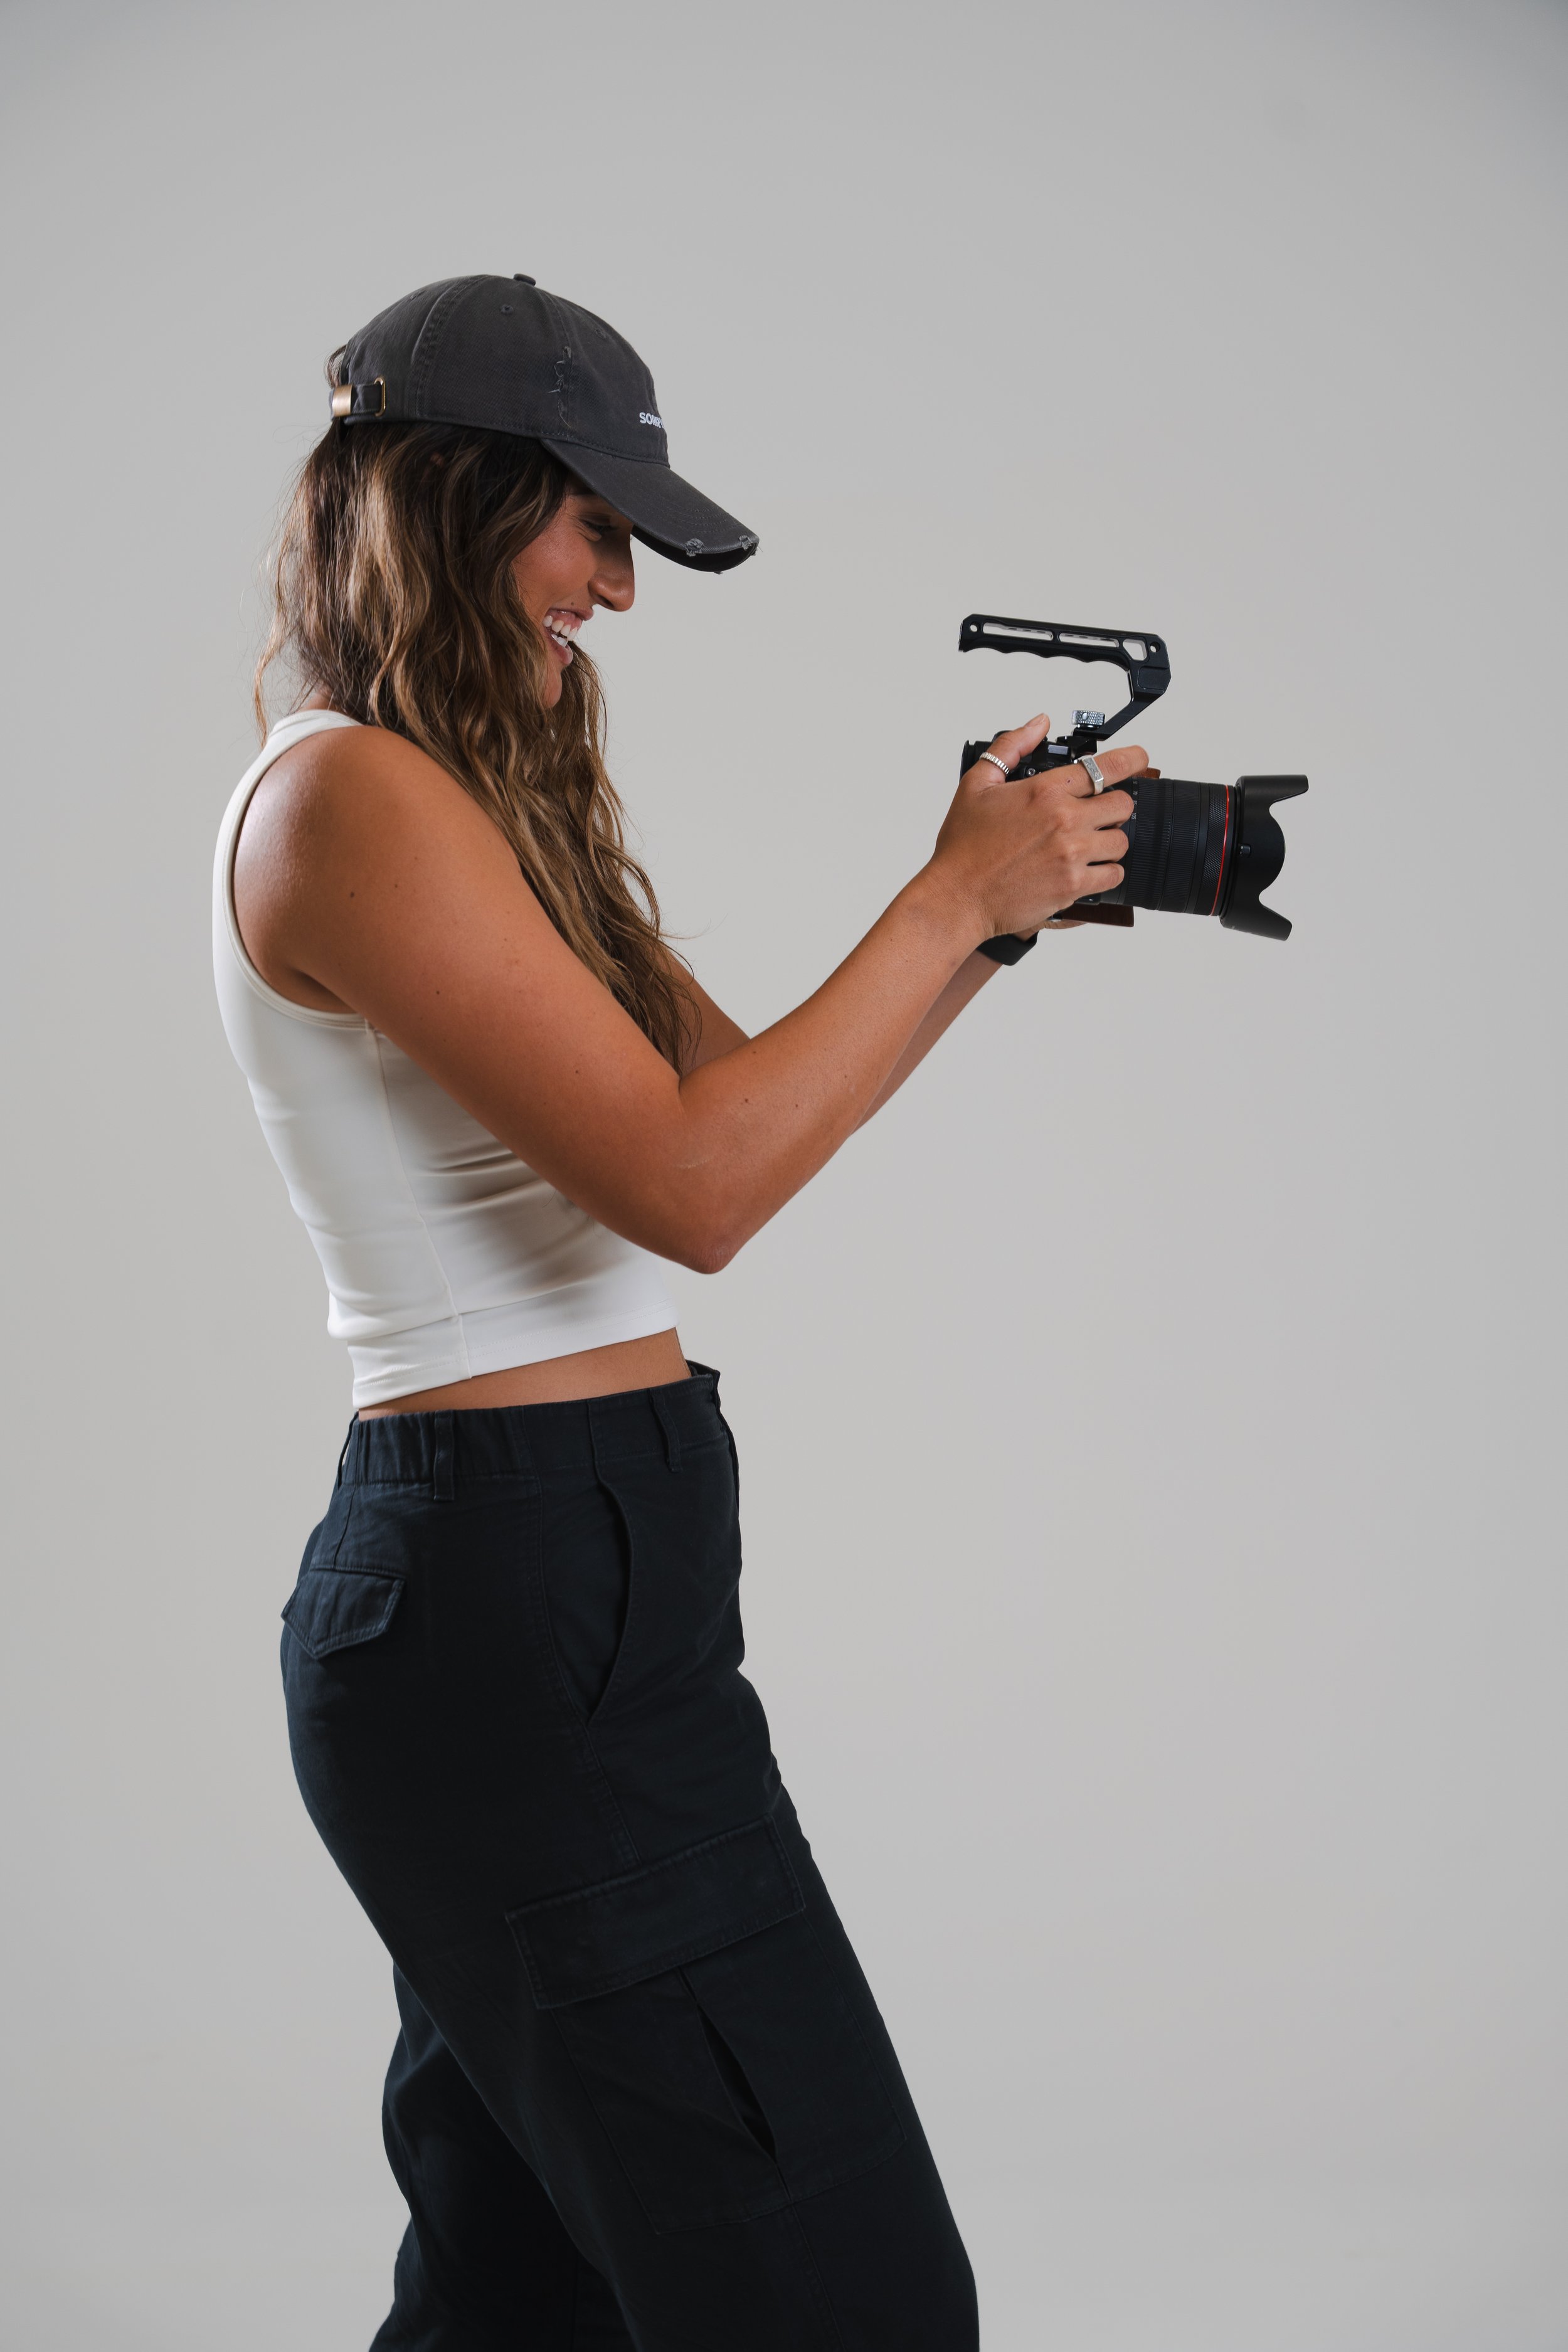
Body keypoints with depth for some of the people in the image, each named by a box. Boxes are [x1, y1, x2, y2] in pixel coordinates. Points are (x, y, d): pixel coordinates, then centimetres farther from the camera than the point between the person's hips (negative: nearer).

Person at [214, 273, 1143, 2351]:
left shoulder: (485, 803, 16)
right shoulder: (345, 798, -13)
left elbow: (744, 1088, 19)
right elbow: (691, 1182, -20)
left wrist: (987, 909, 8)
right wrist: (959, 897, -11)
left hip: (529, 1592, 10)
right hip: (530, 1617, -10)